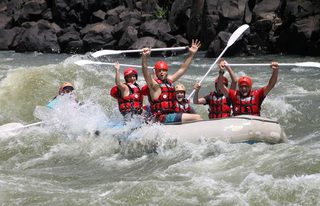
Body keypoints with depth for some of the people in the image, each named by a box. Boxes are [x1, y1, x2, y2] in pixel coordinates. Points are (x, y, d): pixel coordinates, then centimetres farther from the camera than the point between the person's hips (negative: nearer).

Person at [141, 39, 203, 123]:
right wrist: (144, 57, -42)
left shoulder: (169, 81, 14)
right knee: (196, 118, -17)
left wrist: (191, 54, 22)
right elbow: (145, 72, -27)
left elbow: (182, 69, 23)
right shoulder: (154, 85, -9)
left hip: (171, 115, 10)